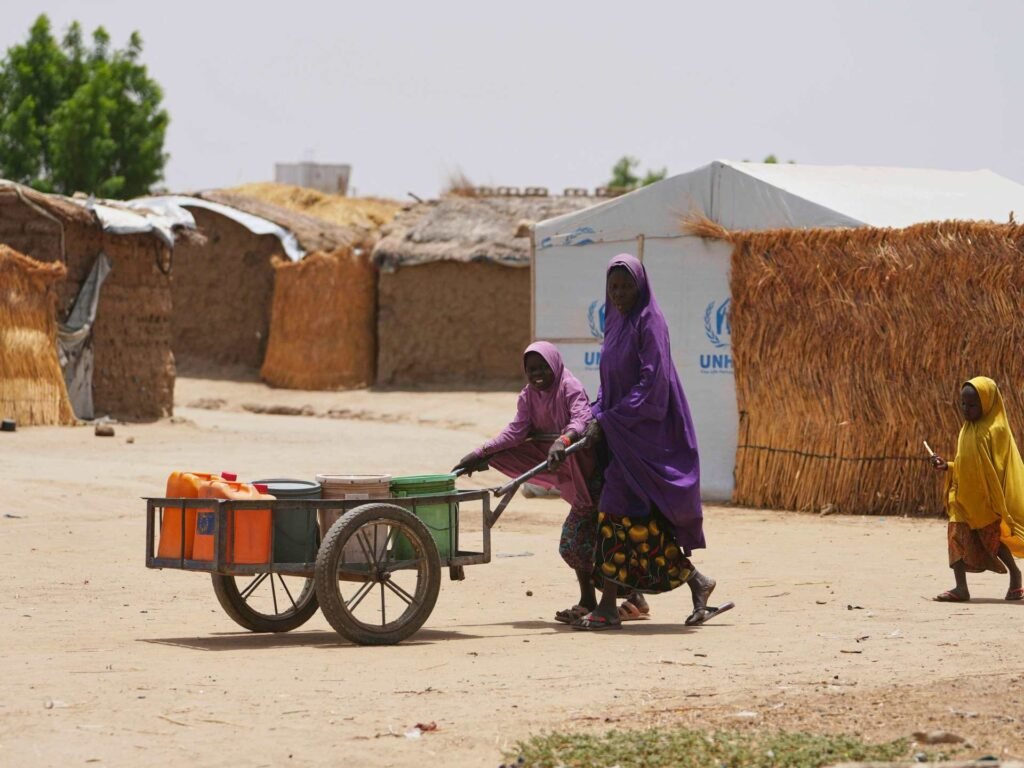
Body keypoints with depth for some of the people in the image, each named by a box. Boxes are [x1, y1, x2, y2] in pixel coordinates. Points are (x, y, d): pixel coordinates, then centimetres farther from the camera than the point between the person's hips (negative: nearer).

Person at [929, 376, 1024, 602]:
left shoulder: (995, 430, -12)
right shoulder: (967, 430, 12)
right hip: (963, 496, 7)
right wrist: (947, 466, 4)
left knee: (992, 538, 0)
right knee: (958, 535, 0)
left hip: (987, 497, -7)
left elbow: (998, 468, -14)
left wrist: (998, 503, -16)